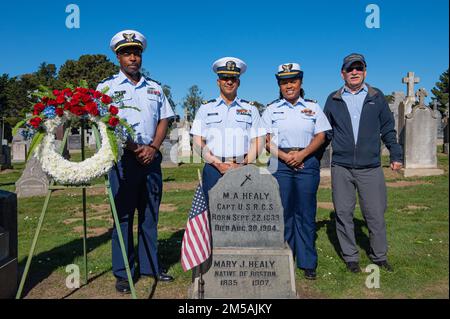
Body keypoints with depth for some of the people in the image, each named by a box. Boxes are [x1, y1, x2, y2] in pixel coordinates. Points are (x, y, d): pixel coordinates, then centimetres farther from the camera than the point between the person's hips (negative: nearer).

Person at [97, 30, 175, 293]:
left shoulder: (155, 88, 15)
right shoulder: (108, 87, 4)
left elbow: (164, 120, 11)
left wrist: (153, 147, -5)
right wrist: (134, 148, -13)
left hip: (151, 157, 4)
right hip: (123, 158, -4)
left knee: (150, 214, 9)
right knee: (124, 215, 0)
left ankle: (150, 266, 20)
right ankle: (123, 273, 10)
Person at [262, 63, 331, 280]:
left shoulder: (313, 107, 11)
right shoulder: (272, 109, 9)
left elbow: (321, 136, 5)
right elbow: (266, 141, 4)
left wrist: (302, 154, -11)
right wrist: (285, 156, -11)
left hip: (307, 163, 0)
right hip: (280, 164, 0)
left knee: (306, 213, 2)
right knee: (282, 212, 1)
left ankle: (307, 262, 13)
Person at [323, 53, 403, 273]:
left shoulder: (377, 97, 9)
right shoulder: (333, 100, 9)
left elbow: (388, 129, 13)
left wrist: (396, 155, 9)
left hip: (370, 167, 0)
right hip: (341, 167, 1)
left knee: (376, 214, 4)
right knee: (343, 214, 5)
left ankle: (379, 257, 23)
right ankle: (350, 257, 20)